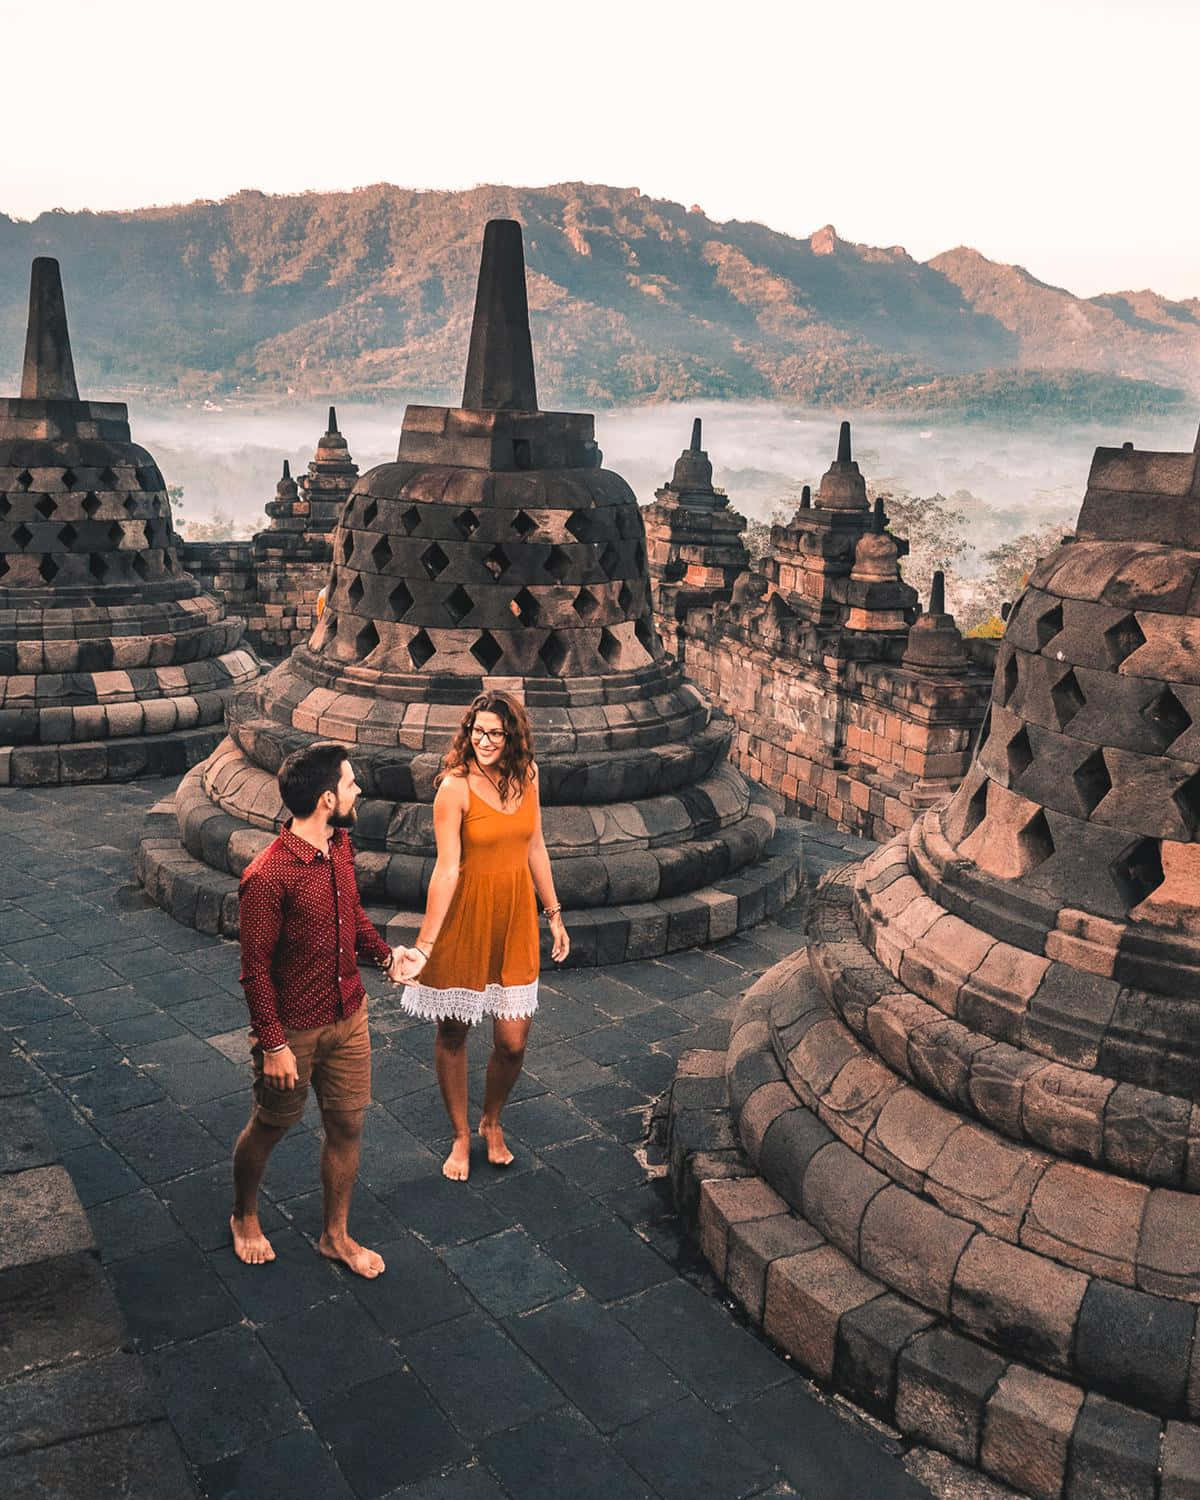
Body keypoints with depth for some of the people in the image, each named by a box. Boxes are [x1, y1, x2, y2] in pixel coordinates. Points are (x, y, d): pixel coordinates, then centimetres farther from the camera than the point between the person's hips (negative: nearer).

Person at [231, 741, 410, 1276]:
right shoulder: (268, 877, -28)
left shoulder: (339, 846, -3)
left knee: (346, 1127, 15)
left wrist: (384, 954, 4)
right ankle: (245, 1217, 45)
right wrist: (273, 1045, -17)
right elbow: (255, 970, -20)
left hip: (348, 1018, 6)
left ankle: (336, 1235, 35)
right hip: (293, 1030, -6)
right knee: (270, 1127, 17)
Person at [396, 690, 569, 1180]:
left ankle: (492, 1122, 34)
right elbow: (446, 869, -18)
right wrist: (424, 945, -20)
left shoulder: (526, 775, 1)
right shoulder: (455, 787, -16)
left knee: (513, 1040, 5)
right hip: (463, 918, -4)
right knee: (452, 1033, 11)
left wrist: (553, 914, 14)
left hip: (515, 919, 4)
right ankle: (461, 1136, 32)